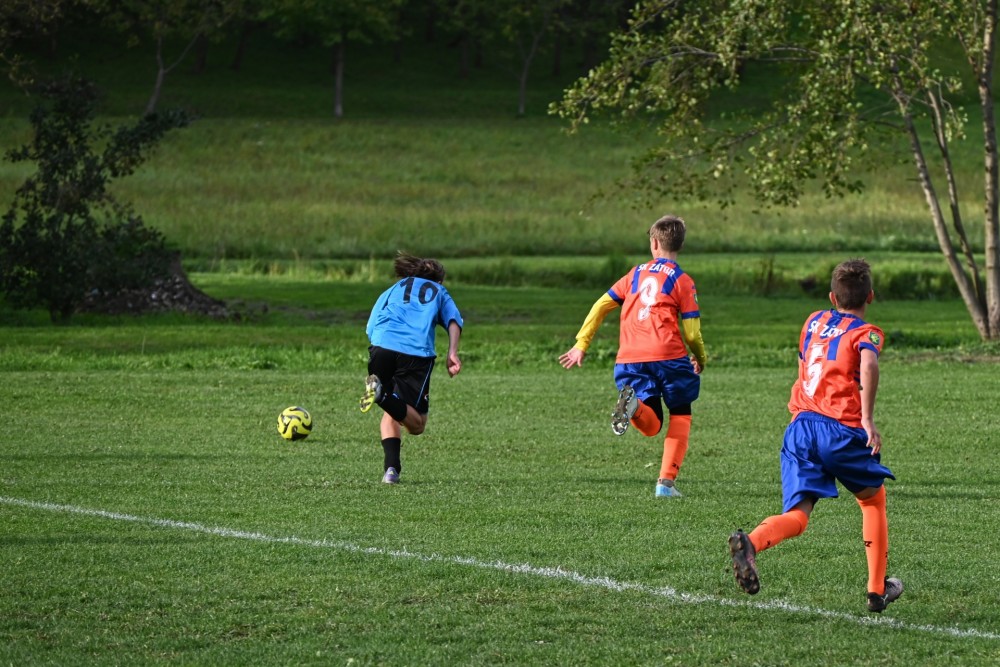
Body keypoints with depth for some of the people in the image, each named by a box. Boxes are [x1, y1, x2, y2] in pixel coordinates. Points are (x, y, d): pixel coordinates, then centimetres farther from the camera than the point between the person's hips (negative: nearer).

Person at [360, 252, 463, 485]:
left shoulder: (392, 290, 35)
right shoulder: (439, 292, 31)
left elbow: (371, 328, 24)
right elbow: (453, 321, 10)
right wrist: (452, 352, -2)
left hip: (382, 347, 2)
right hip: (417, 353, -2)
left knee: (391, 414, 20)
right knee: (416, 424, 0)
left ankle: (391, 468, -1)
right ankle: (383, 395, -28)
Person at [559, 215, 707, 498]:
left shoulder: (636, 274, 18)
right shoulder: (682, 281, 5)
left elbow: (601, 306, 14)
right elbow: (692, 333, 0)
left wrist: (581, 344, 18)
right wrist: (700, 358, 20)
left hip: (630, 358, 3)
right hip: (668, 355, -3)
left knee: (651, 426, 8)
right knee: (681, 415, 16)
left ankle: (633, 405, -30)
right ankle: (666, 482, 0)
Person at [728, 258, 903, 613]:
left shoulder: (814, 322, 20)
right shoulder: (866, 332, 3)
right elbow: (868, 363, -21)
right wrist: (868, 418, -22)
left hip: (802, 424, 4)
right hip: (843, 430, -4)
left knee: (797, 516, -5)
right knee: (874, 501, 21)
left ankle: (751, 543, -38)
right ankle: (877, 589, 23)